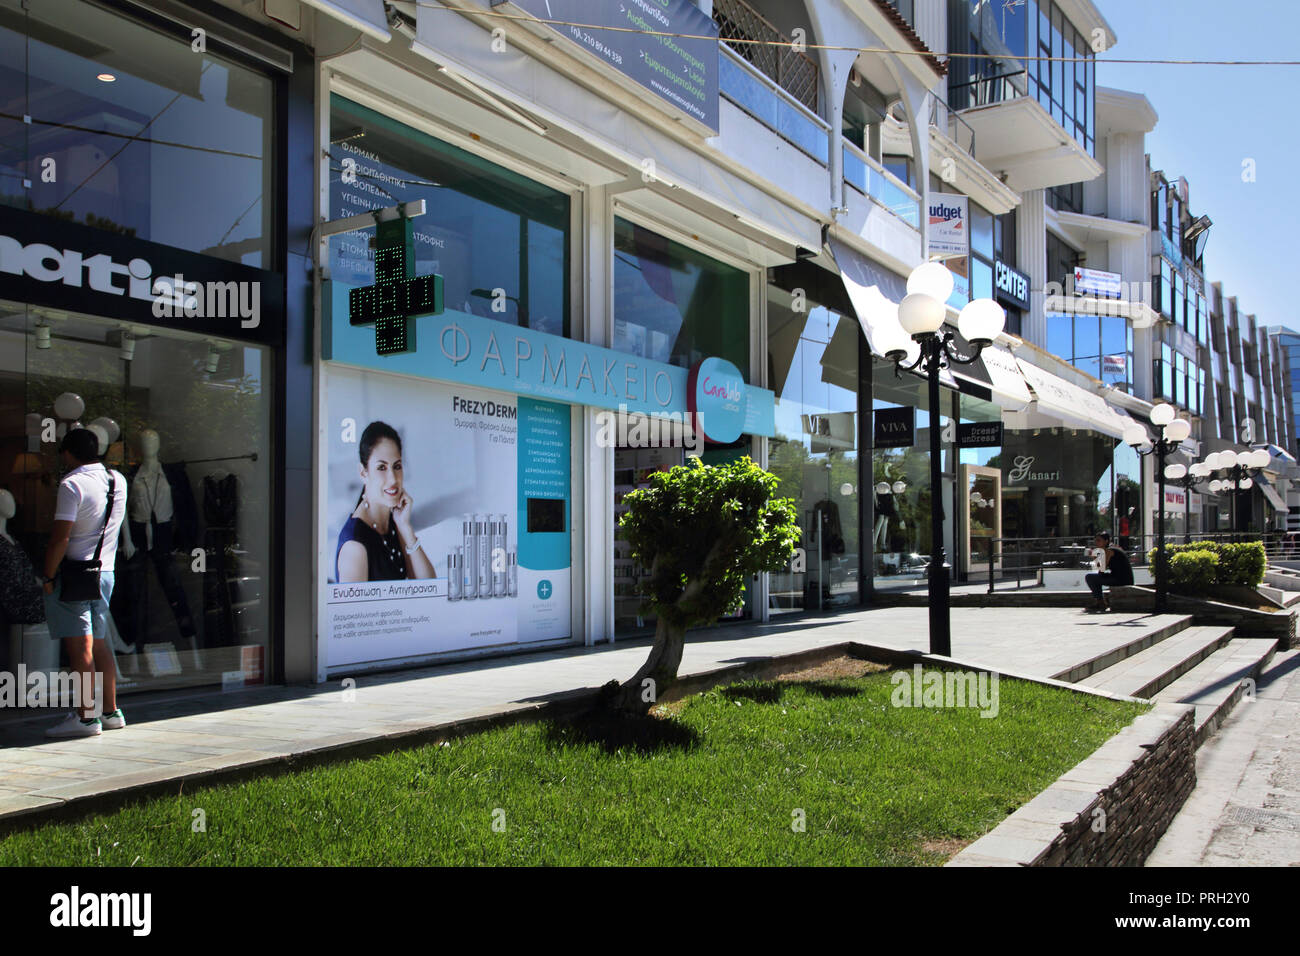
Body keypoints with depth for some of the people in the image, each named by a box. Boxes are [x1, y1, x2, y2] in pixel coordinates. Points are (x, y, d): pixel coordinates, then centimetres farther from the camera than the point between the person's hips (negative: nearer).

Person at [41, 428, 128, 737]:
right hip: (105, 570, 7)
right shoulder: (118, 480, 8)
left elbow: (60, 537, -18)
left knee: (79, 646, -6)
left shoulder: (72, 484, -13)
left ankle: (87, 716, -5)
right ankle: (110, 711, 18)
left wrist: (49, 576, -9)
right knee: (99, 643, 14)